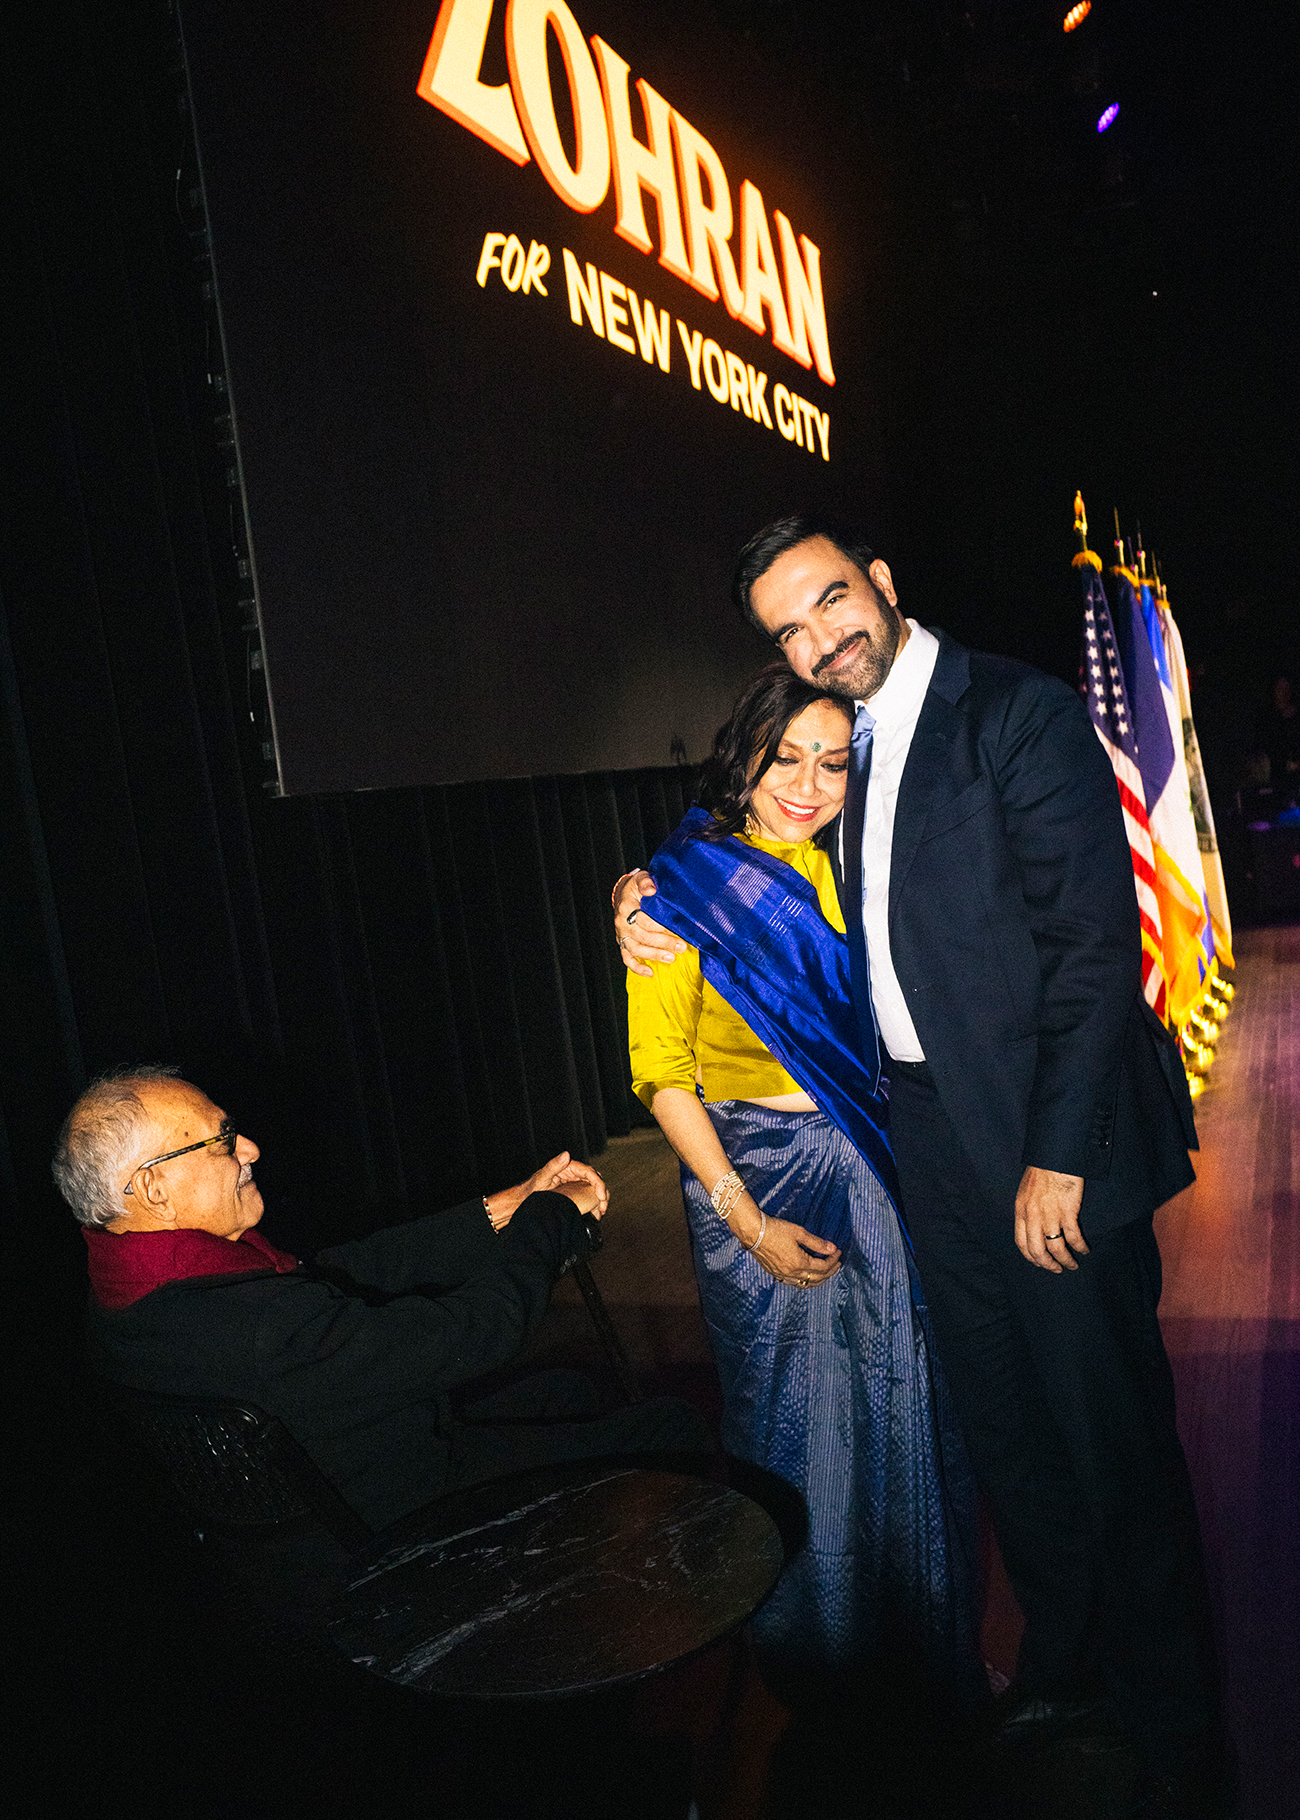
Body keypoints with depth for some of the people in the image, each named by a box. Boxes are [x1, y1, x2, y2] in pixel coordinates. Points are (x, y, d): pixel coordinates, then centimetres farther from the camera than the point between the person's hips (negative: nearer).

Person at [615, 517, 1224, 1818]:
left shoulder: (1017, 714, -12)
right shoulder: (842, 744, 11)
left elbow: (1094, 943, -16)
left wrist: (1058, 1154, -18)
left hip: (1050, 1132, -7)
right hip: (931, 1131, 7)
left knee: (1110, 1427, 5)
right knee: (1001, 1416, 19)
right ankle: (1064, 1663, 41)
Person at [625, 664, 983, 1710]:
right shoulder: (683, 891, -10)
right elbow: (662, 1073, -10)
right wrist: (745, 1219, -14)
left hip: (876, 1170, 4)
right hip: (758, 1176, -4)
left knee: (903, 1398, 12)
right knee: (795, 1411, 10)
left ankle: (925, 1643, 37)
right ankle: (812, 1645, 35)